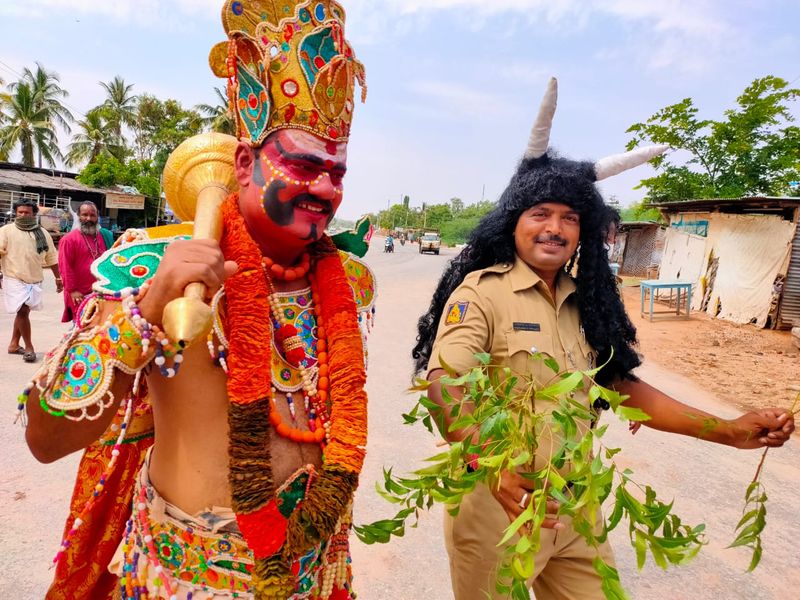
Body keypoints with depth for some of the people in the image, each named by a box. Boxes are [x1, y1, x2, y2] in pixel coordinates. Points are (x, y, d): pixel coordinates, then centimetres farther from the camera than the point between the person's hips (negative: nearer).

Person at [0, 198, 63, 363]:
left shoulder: (43, 233, 11)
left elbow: (51, 258, 16)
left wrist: (58, 278, 16)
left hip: (34, 280, 4)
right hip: (15, 279, -4)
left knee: (23, 311, 11)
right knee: (23, 311, -11)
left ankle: (14, 344, 24)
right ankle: (29, 347, -1)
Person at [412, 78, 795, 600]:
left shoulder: (585, 303, 7)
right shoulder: (481, 292, -15)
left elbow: (622, 384, 10)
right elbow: (444, 386, -25)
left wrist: (730, 431, 6)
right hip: (497, 507, -5)